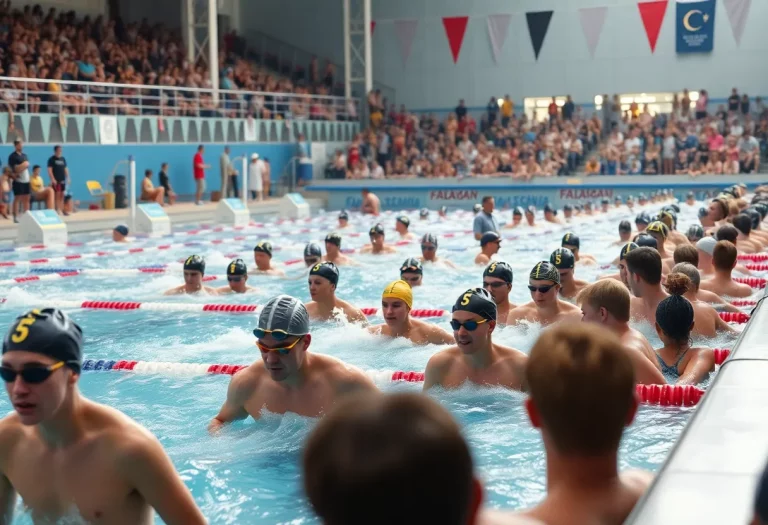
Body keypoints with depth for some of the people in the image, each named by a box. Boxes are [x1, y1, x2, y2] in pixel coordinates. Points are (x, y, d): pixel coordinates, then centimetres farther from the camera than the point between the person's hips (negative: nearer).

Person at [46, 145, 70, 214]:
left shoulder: (63, 158, 14)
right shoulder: (51, 159, -4)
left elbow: (66, 169, 18)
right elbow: (49, 170, -9)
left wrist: (68, 178, 11)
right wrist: (52, 179, -17)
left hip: (62, 180, 6)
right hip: (56, 181, -6)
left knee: (62, 195, 6)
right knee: (56, 195, -7)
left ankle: (62, 210, 9)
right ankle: (56, 210, -6)